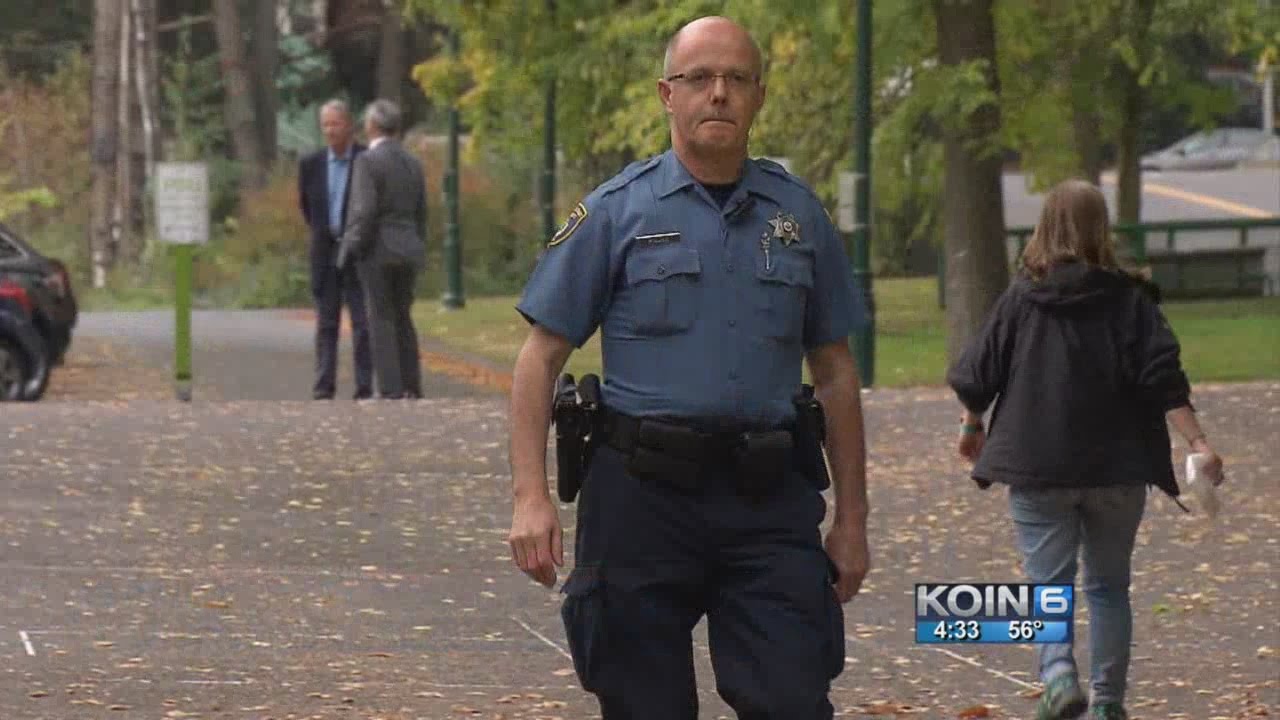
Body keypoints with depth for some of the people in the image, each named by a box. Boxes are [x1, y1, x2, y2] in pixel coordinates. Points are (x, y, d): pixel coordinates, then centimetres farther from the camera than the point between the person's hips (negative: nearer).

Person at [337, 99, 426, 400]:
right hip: (408, 250, 6)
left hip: (377, 249, -6)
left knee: (381, 319, -3)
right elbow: (420, 214, 14)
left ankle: (391, 387, -8)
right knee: (403, 318, 13)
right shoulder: (412, 163, 10)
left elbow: (365, 211, -18)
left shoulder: (368, 161, -11)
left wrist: (352, 248, -9)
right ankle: (412, 385, 10)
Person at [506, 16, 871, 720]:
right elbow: (540, 357, 1)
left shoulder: (797, 214, 11)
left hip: (767, 500, 2)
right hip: (643, 498, -1)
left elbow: (835, 372, 16)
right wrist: (531, 497, -10)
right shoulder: (615, 212, 2)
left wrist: (851, 519, 13)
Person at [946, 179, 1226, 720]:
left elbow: (977, 375, 3)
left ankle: (1059, 676, -21)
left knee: (1048, 579, 3)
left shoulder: (1021, 298, -2)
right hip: (1115, 468, 1)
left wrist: (972, 427, 21)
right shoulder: (1128, 300, -3)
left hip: (1037, 468, -1)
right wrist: (1197, 442, -10)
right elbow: (1164, 379, -10)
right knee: (1108, 584, 13)